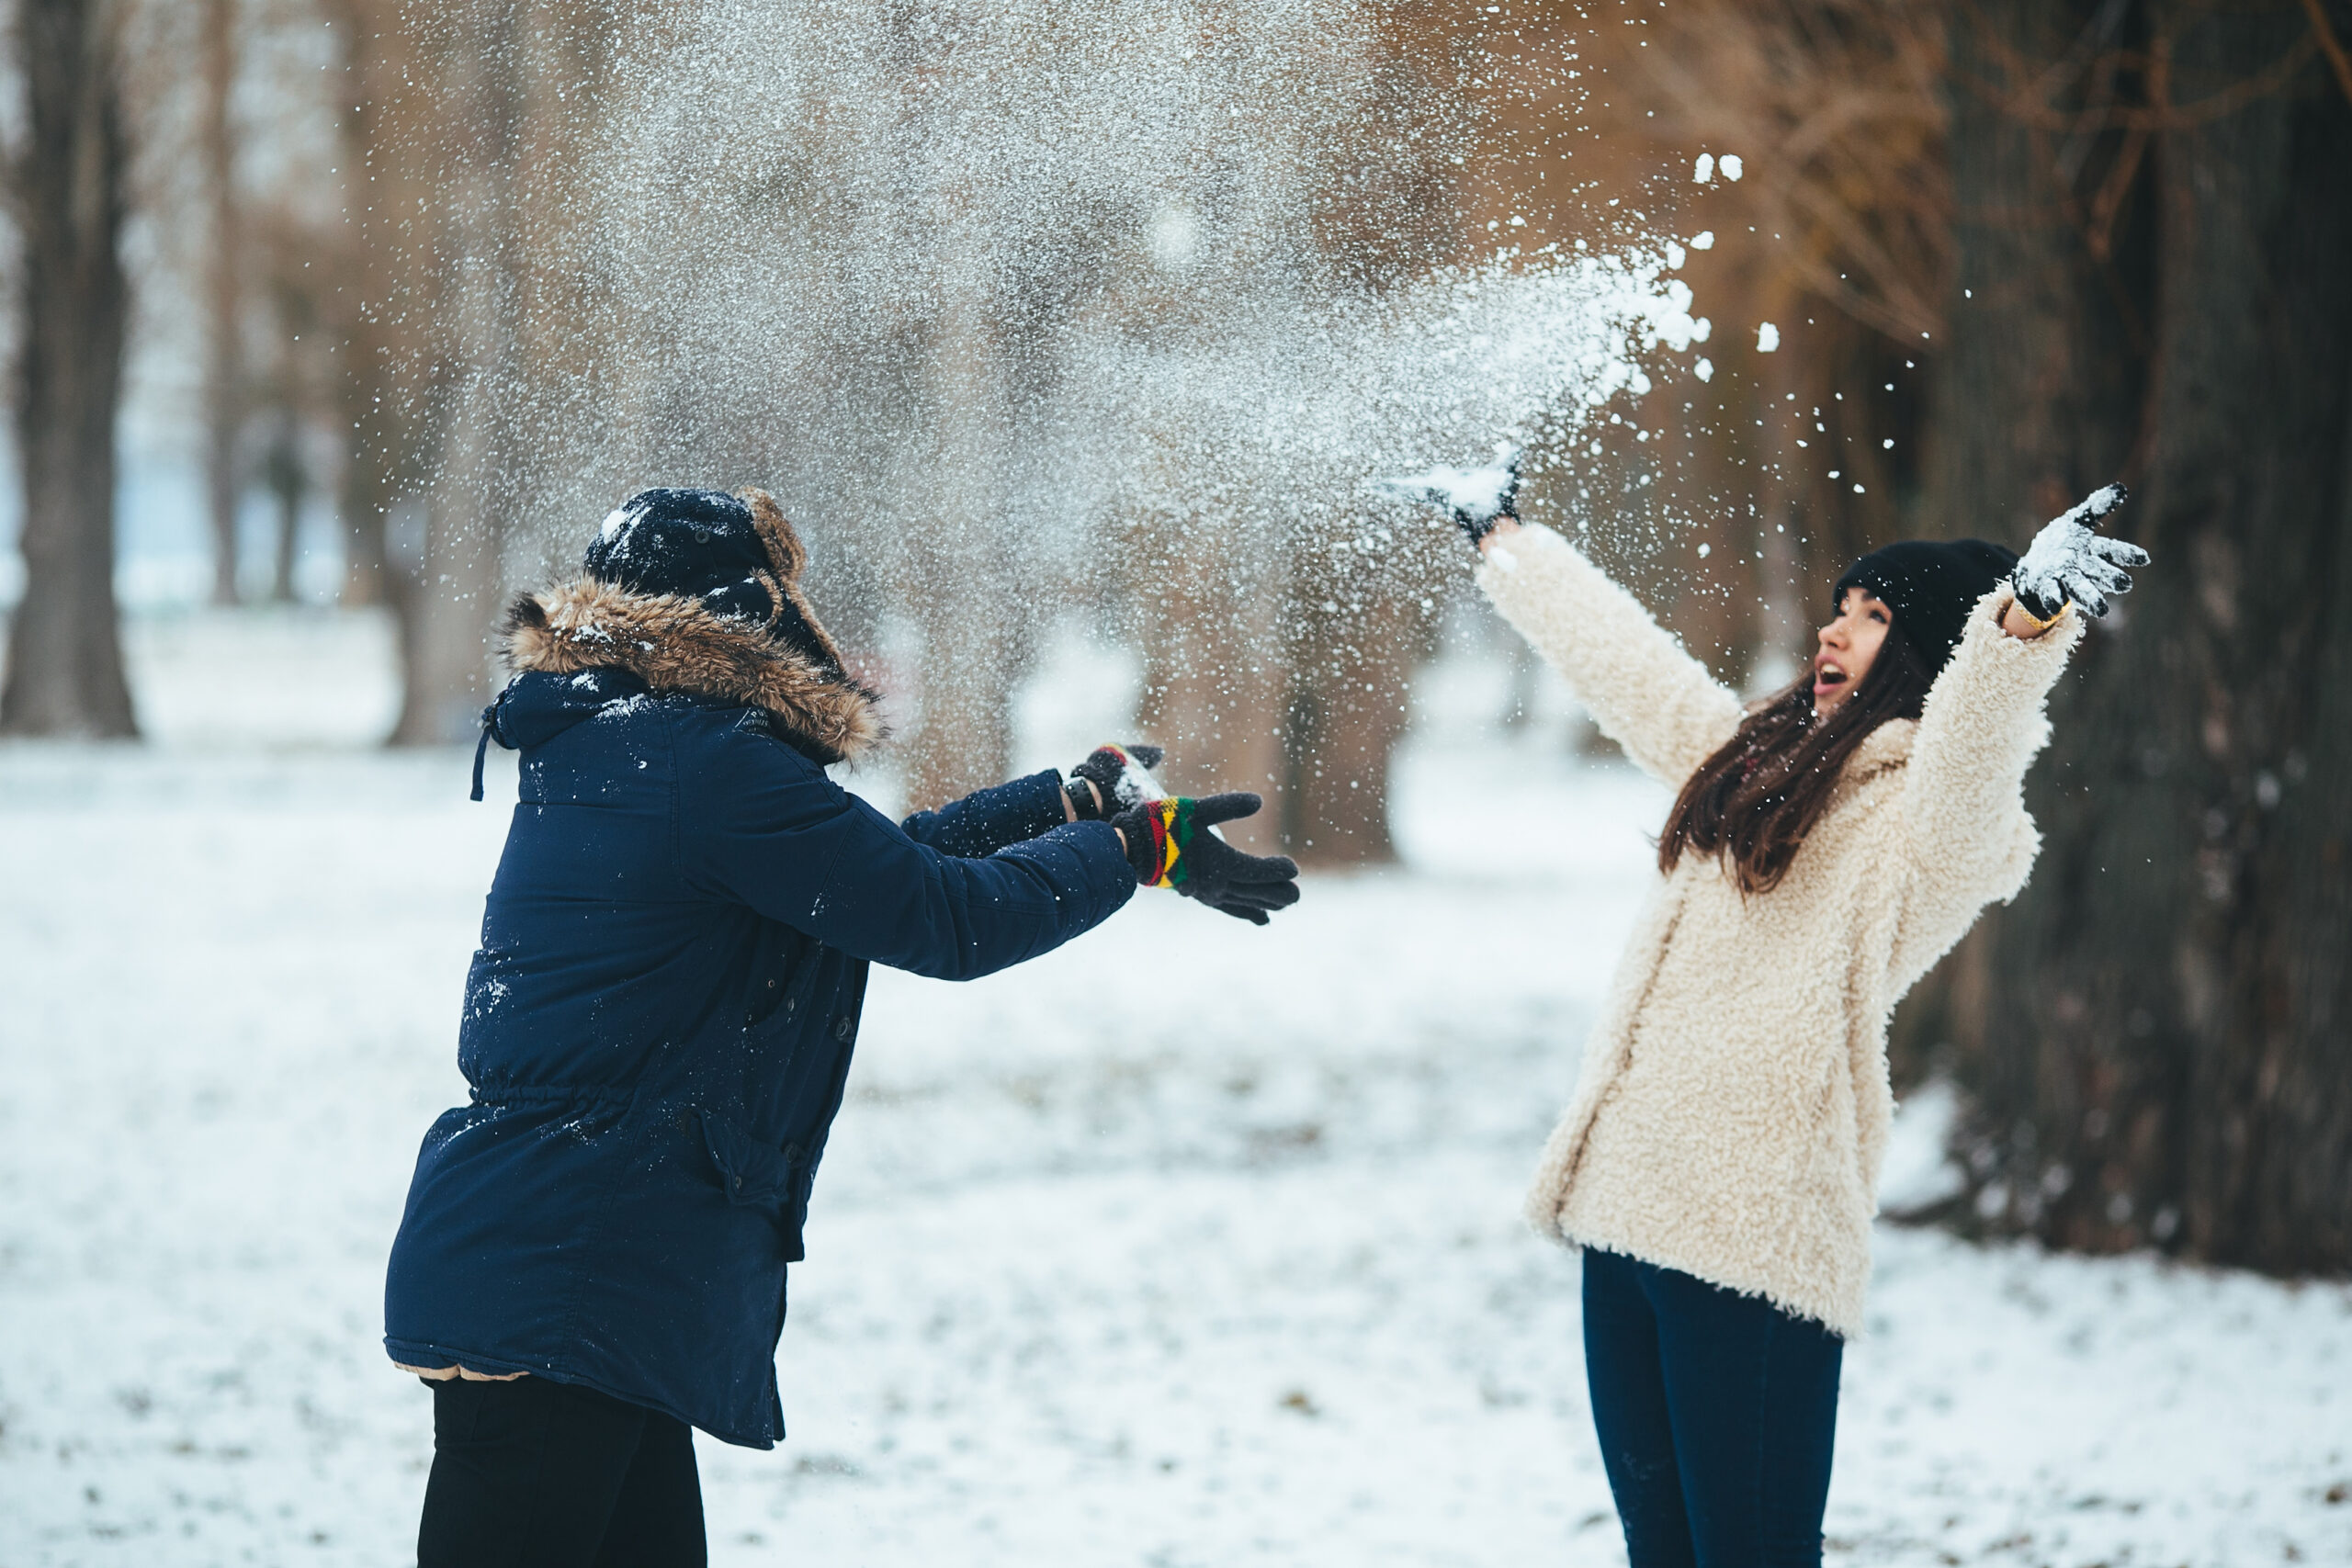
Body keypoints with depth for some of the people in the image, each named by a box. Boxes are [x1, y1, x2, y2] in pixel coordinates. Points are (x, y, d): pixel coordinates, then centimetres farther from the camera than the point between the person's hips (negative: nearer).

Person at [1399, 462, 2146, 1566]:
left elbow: (1972, 747, -28)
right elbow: (1621, 656, 32)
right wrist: (1504, 541, 43)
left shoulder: (1937, 821, -6)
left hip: (1755, 1234, -8)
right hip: (1623, 1206, 8)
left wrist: (2027, 619, -47)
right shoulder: (1757, 755, 19)